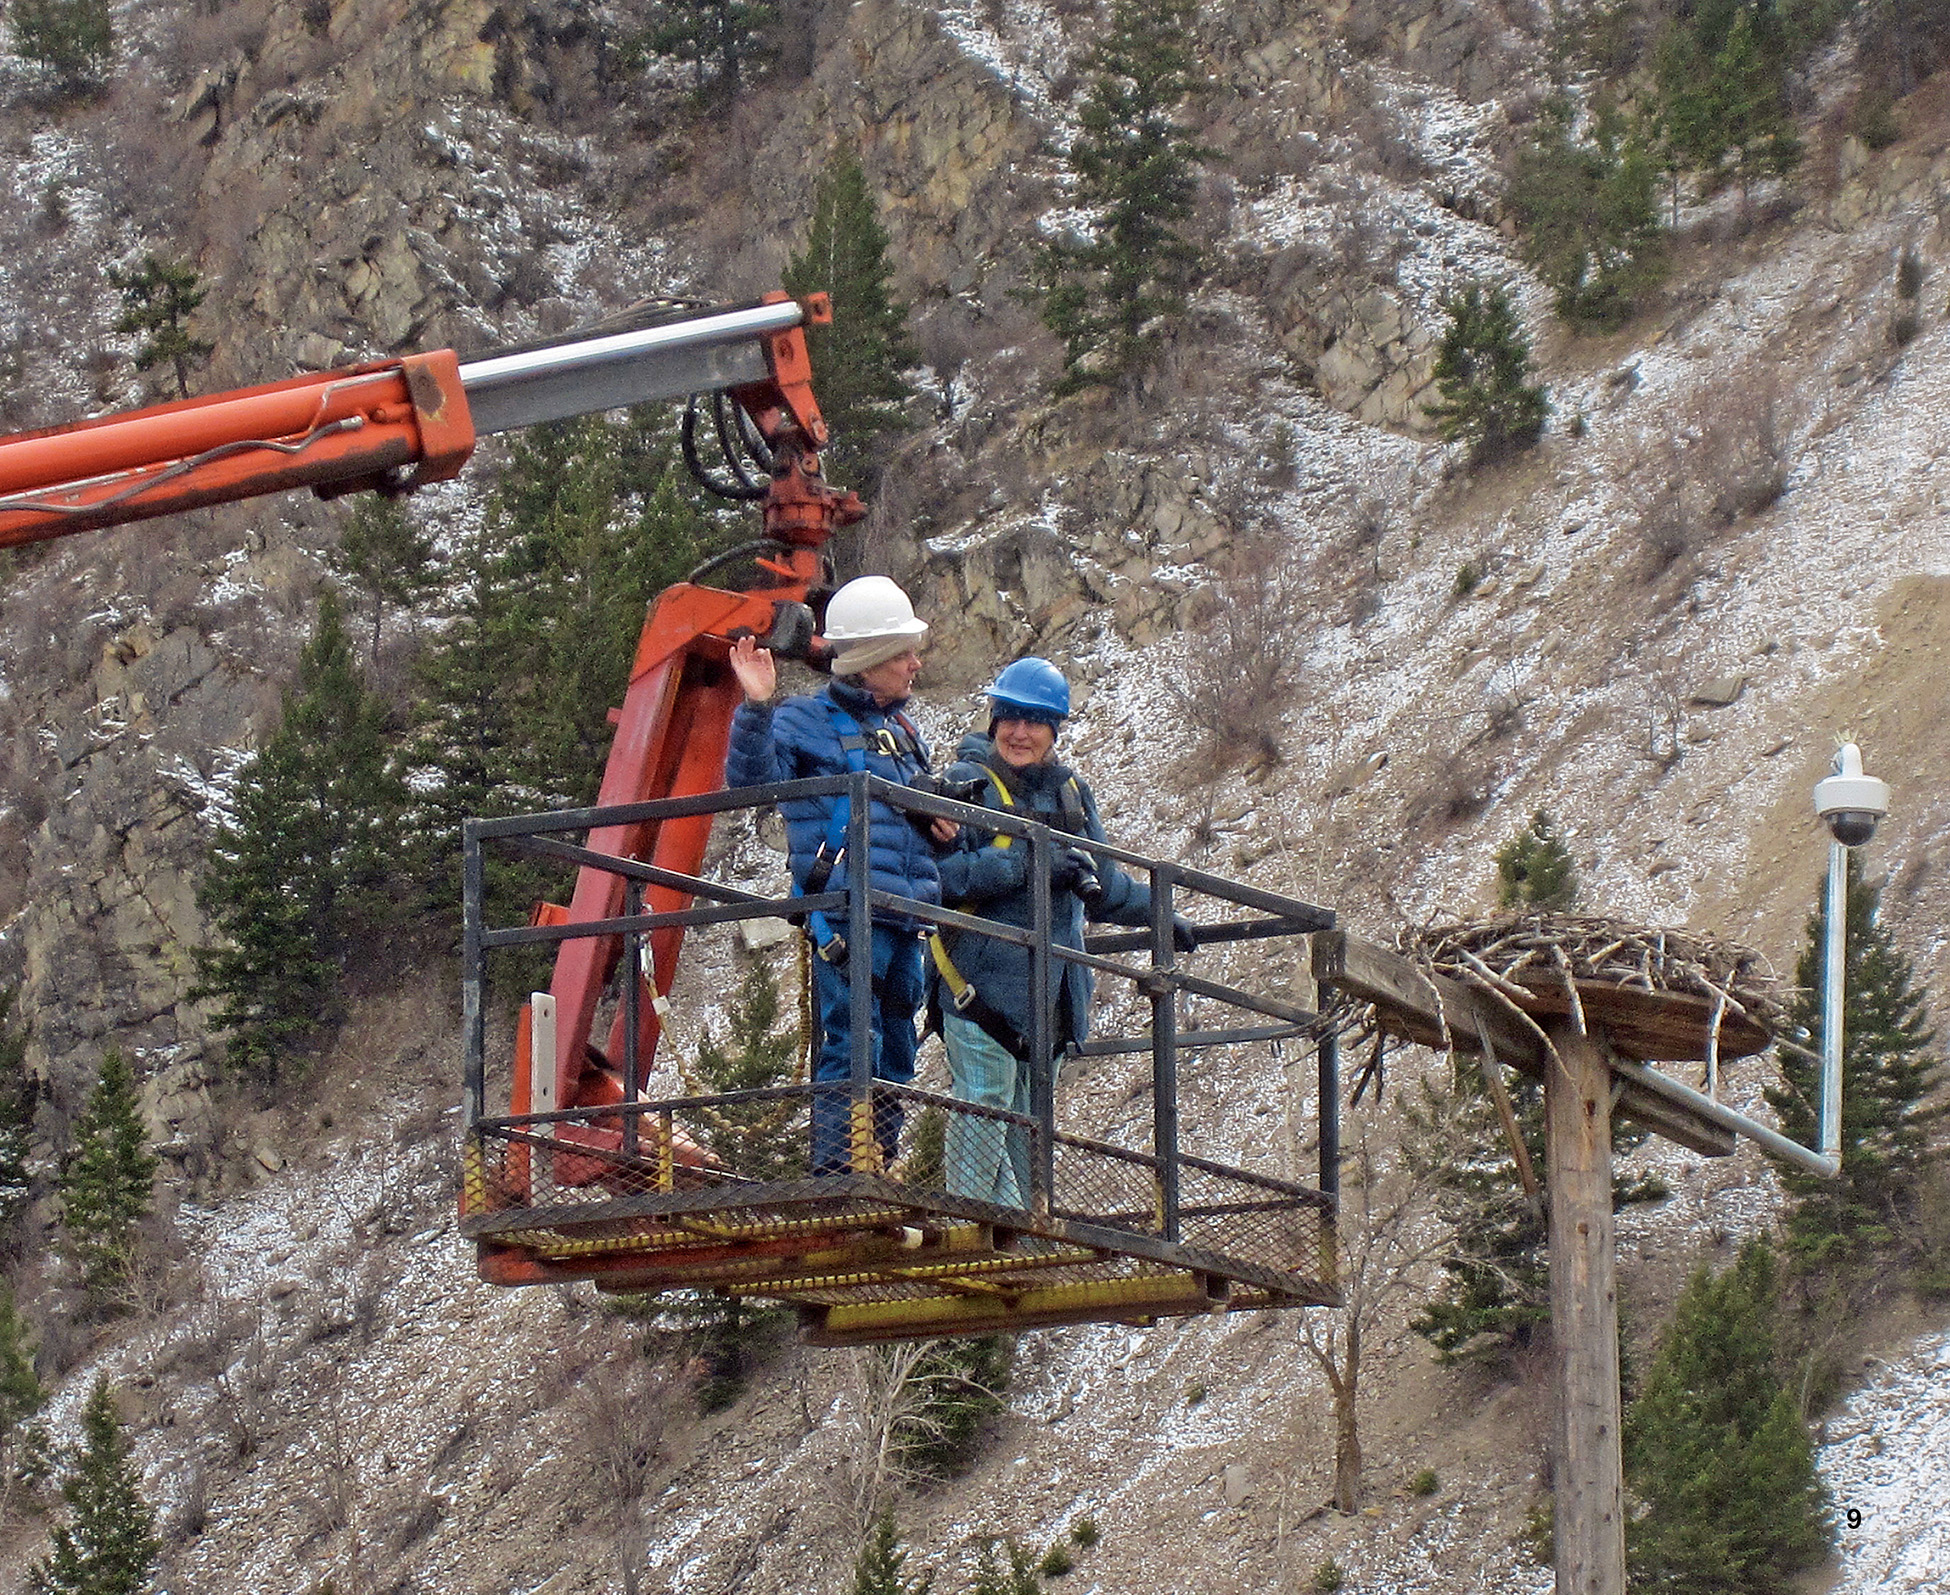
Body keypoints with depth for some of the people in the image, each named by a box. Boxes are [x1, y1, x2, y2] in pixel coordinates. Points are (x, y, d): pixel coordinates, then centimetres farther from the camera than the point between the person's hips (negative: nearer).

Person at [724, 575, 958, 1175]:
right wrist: (756, 710, -30)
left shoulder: (901, 731, 21)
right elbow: (750, 780, -17)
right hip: (847, 915, -8)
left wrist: (940, 829, 12)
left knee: (893, 1062, 11)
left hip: (904, 921, 8)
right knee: (852, 1053, -14)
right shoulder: (809, 721, -2)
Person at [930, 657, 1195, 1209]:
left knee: (1024, 1111, 9)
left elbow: (1099, 883, 30)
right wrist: (1025, 863, -21)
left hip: (1051, 985, 7)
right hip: (985, 972, -7)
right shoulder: (967, 783, -4)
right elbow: (943, 874, -17)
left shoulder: (1071, 792, 17)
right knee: (984, 1102, -11)